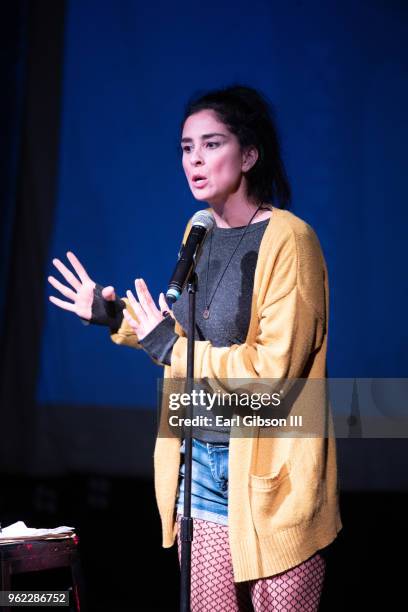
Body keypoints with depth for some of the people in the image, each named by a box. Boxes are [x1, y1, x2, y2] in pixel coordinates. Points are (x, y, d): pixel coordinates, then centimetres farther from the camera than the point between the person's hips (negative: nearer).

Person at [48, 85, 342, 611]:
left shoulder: (288, 239, -14)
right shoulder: (200, 231, 10)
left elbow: (273, 372, -19)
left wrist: (172, 347, -15)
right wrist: (116, 315, 16)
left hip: (268, 472, -7)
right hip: (201, 462, 7)